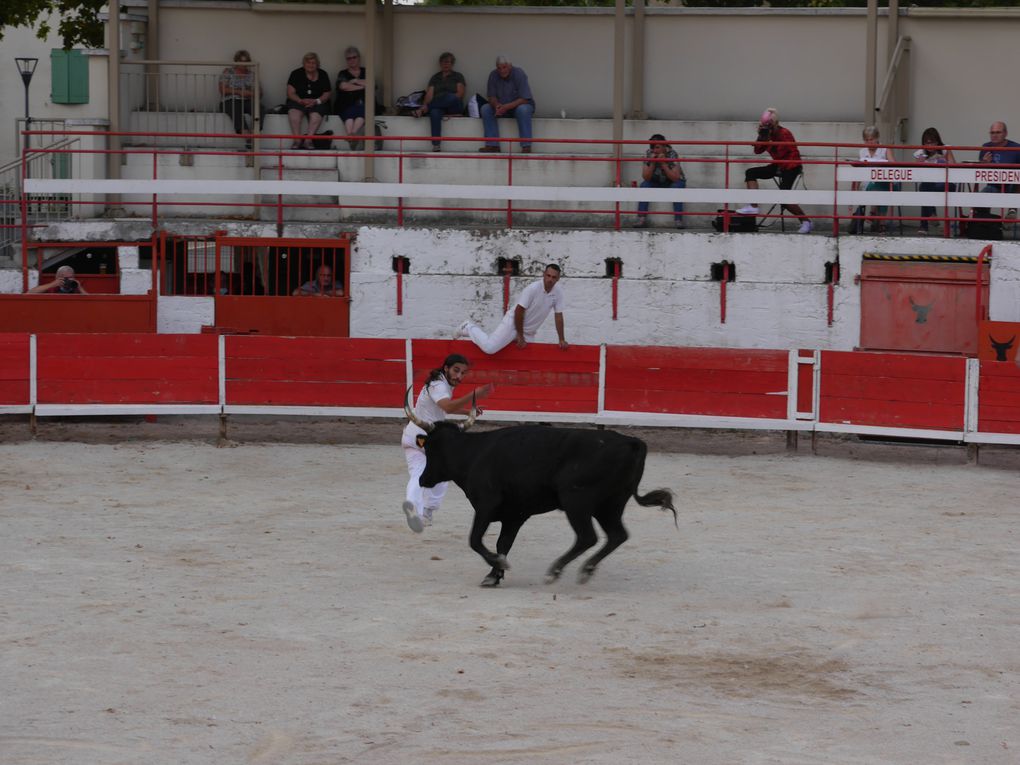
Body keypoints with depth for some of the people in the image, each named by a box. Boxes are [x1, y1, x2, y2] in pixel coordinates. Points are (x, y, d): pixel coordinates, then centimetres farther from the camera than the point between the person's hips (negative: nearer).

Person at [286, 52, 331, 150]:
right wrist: (301, 101, -22)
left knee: (316, 115, -34)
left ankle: (308, 139, -40)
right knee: (294, 112, -34)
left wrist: (316, 101, -18)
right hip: (298, 101, 0)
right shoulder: (296, 74, 5)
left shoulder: (323, 75, 9)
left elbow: (326, 94, 3)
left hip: (317, 104, 0)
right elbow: (290, 93, -3)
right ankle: (297, 140, -38)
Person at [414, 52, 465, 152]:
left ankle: (423, 110, -29)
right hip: (438, 106, 1)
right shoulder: (435, 77, 22)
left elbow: (460, 94, -1)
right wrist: (425, 105, -16)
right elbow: (430, 94, 9)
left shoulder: (458, 76, 15)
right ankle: (435, 145, -48)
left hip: (454, 107, -1)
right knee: (434, 113, -38)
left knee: (450, 96, -39)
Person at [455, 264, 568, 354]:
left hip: (529, 332, 7)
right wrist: (520, 336, -15)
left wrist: (562, 340, -1)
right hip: (513, 323, -7)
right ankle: (469, 328, 9)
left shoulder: (558, 291, -6)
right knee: (489, 348, -20)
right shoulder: (533, 288, -23)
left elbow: (558, 316, 1)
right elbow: (519, 311, -19)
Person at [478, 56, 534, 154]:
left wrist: (506, 107, -36)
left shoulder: (519, 74, -20)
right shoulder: (493, 75, -7)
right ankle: (492, 145, -23)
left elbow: (524, 99, -24)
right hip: (502, 107, 4)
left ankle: (526, 146, -38)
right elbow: (491, 97, -2)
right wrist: (496, 105, -27)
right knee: (485, 108, -19)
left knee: (523, 109, -37)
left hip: (518, 105, -4)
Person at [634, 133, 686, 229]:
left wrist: (664, 164, -37)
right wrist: (652, 163, -33)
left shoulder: (672, 155, -23)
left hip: (672, 182, -2)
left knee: (677, 186, -34)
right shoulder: (649, 154, -16)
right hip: (656, 183, 2)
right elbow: (646, 177, -19)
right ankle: (642, 219, -28)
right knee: (644, 185, -26)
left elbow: (675, 178, -30)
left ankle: (678, 220, -32)